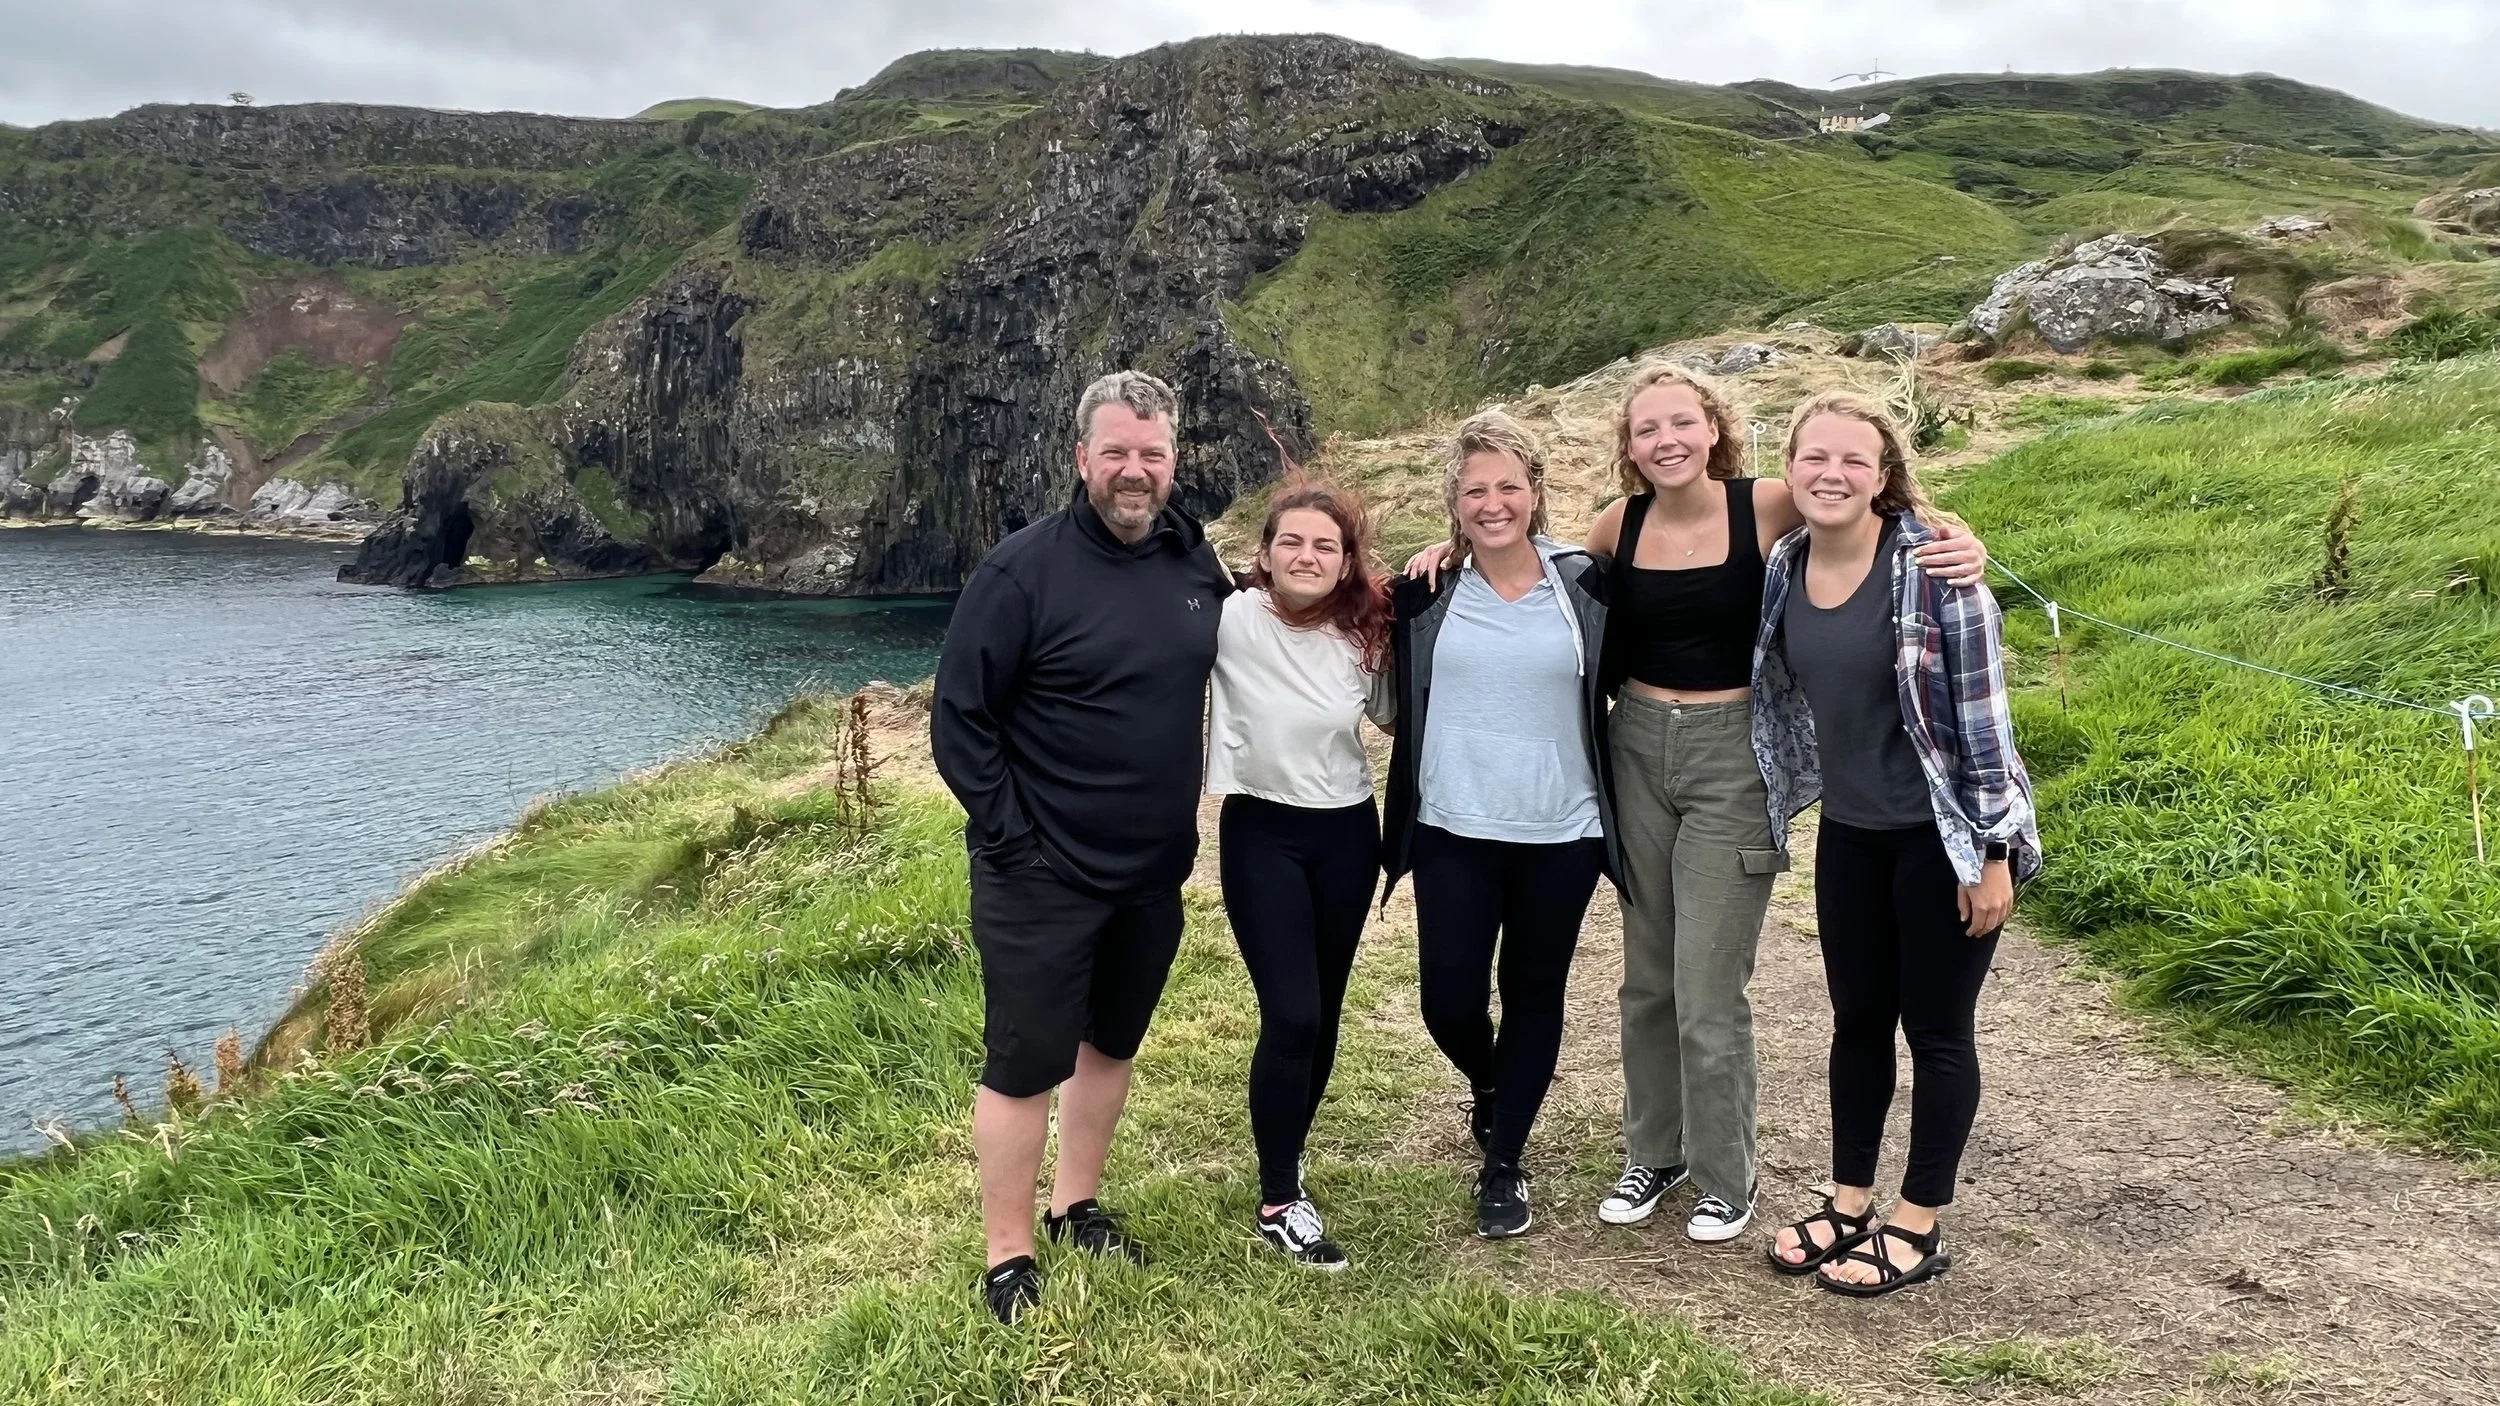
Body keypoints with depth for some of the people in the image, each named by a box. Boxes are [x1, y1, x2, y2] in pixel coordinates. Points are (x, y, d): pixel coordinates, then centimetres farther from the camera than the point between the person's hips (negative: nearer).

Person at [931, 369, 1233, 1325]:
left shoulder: (1197, 565, 1)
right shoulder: (1023, 571, -15)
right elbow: (959, 720, -13)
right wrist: (1011, 839, -14)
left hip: (1155, 872, 6)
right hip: (1041, 877, -5)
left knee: (1112, 1041, 19)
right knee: (1025, 1062, 2)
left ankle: (1077, 1204, 37)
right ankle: (1008, 1256, 17)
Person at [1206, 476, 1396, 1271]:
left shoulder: (1364, 633, -1)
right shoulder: (1231, 619, -14)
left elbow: (1395, 713, 11)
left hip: (1347, 834, 4)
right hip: (1261, 833, -4)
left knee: (1324, 1014, 14)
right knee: (1292, 1016, -11)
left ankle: (1285, 1154, 36)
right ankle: (1279, 1203, 5)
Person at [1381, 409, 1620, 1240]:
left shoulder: (1587, 585, -3)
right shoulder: (1424, 594, -2)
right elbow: (1396, 703, 7)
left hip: (1561, 835, 0)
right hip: (1452, 833, 0)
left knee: (1534, 997, 10)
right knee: (1449, 1001, 3)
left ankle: (1503, 1164, 27)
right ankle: (1489, 1088, 37)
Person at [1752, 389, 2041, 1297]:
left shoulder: (1933, 566, -19)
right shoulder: (1782, 567, -1)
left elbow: (1982, 710, -16)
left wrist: (1993, 853, -15)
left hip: (1942, 834, -5)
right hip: (1849, 832, 6)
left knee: (1936, 1029, 8)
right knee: (1857, 1020, 16)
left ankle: (1918, 1229, 22)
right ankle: (1850, 1205, 31)